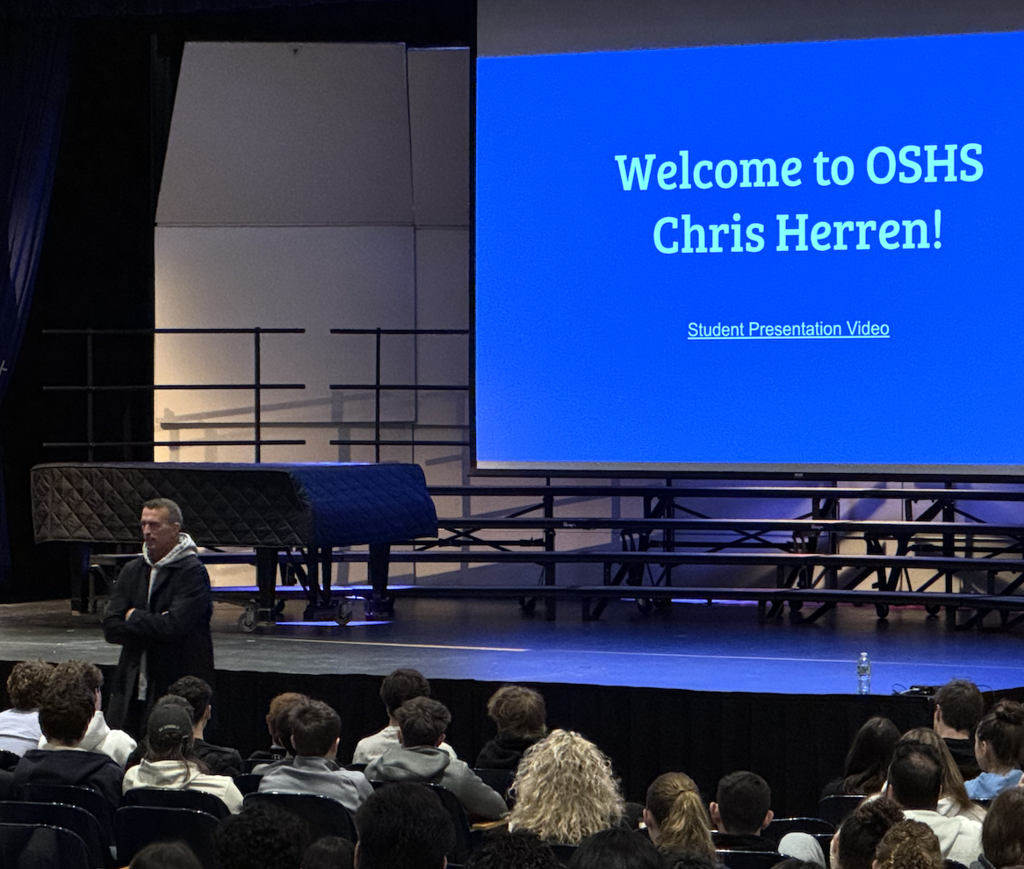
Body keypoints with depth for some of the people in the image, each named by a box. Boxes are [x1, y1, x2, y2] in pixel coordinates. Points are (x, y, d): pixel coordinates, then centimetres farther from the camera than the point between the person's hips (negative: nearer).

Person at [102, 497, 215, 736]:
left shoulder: (192, 572, -6)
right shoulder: (132, 571, 13)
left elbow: (175, 626, -18)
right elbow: (110, 628, 4)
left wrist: (134, 617, -3)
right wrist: (154, 624, -10)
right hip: (132, 688, 6)